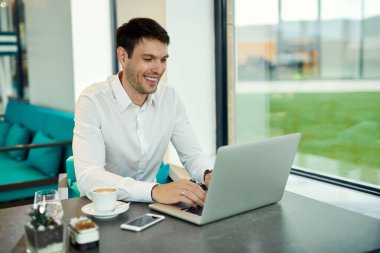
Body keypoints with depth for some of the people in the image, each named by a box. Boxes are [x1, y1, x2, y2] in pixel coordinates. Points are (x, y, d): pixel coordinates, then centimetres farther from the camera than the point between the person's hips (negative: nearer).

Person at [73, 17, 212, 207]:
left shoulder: (170, 97, -1)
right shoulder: (93, 101, -17)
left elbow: (192, 154, 2)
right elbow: (87, 177, -28)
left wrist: (208, 174, -21)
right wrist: (155, 191, -41)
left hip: (149, 205, 4)